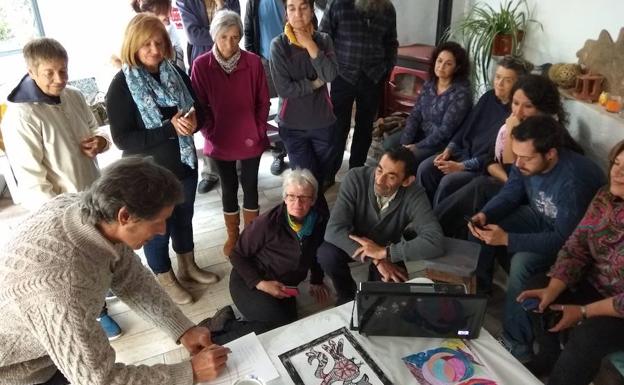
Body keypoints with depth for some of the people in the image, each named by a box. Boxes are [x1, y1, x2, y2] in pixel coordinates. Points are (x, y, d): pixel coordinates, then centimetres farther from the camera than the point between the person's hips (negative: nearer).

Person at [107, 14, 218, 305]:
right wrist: (170, 128, -30)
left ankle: (188, 267, 45)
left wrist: (193, 120, -18)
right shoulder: (121, 85, -18)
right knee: (158, 228, 14)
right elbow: (123, 140, -22)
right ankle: (165, 280, 36)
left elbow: (200, 109, 7)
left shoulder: (176, 73, -3)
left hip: (184, 164, 5)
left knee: (184, 219, 22)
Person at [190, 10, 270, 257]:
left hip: (250, 140, 0)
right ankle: (232, 236, 33)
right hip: (220, 142, 0)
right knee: (229, 188, 14)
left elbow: (263, 101, -1)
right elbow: (199, 106, -3)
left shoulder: (253, 62, -9)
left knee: (250, 186, 12)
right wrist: (210, 134, -8)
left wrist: (258, 132, -6)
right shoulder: (201, 65, -9)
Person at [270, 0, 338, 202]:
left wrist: (310, 45, -20)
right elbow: (284, 89, -16)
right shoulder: (279, 45, -10)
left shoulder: (323, 40, -1)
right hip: (293, 124, -3)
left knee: (321, 177, 15)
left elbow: (331, 75, -16)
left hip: (323, 121, 3)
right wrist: (315, 83, -9)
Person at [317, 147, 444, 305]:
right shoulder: (356, 178, -30)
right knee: (326, 254, -30)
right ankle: (348, 296, 3)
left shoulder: (414, 196, -29)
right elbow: (335, 229, -35)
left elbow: (434, 242, -39)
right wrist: (376, 260, -43)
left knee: (390, 279, -28)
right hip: (354, 242, 0)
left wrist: (383, 253, -42)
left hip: (388, 249, 1)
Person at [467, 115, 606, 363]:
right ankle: (478, 289, 12)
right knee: (482, 228, -8)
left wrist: (507, 239, -38)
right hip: (539, 217, 7)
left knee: (522, 262, -31)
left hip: (571, 238, -7)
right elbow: (509, 194, -2)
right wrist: (484, 215, -22)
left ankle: (517, 344, -14)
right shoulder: (525, 162, -17)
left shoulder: (573, 180, -37)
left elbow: (564, 239, -34)